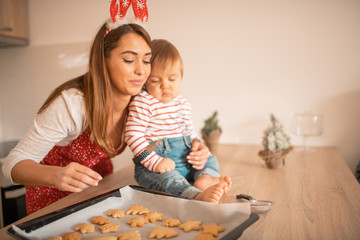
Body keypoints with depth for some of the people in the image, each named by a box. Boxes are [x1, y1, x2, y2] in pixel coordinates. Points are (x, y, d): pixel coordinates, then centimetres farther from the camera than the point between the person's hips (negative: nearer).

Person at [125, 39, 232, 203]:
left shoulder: (183, 104, 11)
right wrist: (154, 162, -25)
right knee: (166, 176, -34)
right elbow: (133, 135, -18)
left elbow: (189, 131, 20)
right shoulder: (142, 103, -11)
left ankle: (206, 178, -24)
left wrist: (196, 144, -2)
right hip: (153, 166, -7)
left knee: (210, 160, 7)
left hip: (185, 161, 8)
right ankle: (197, 195, -54)